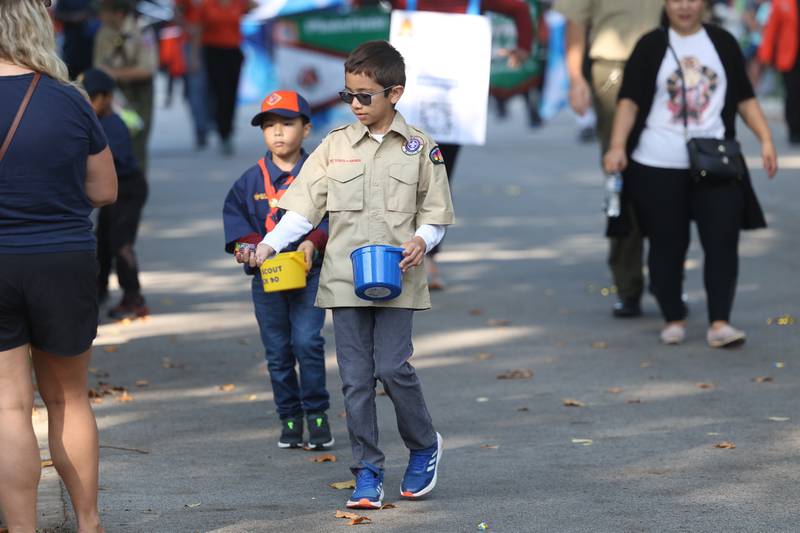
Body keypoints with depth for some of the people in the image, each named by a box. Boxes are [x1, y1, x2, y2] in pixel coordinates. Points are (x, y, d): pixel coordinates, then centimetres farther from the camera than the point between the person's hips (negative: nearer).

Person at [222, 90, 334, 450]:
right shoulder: (252, 179, 6)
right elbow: (234, 213, 8)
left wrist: (314, 242, -20)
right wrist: (248, 243, -10)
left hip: (309, 273, -3)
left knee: (307, 341, -14)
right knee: (277, 351, 7)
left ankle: (317, 413, -1)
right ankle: (290, 418, 18)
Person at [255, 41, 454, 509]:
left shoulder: (420, 148, 3)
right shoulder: (335, 145, 7)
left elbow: (436, 212, 7)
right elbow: (304, 206, 5)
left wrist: (421, 241, -13)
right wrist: (270, 244, -7)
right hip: (344, 278, 2)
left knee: (392, 367, -11)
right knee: (356, 378, 1)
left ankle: (424, 445, 15)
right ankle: (368, 471, 9)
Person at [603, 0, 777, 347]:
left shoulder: (723, 44, 10)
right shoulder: (651, 47, 2)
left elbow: (744, 98, 14)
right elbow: (630, 100, -3)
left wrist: (766, 140, 5)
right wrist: (617, 146, -16)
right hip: (658, 166, -1)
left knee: (722, 240, -8)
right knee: (667, 244, 4)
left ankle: (719, 323, -8)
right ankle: (673, 319, 17)